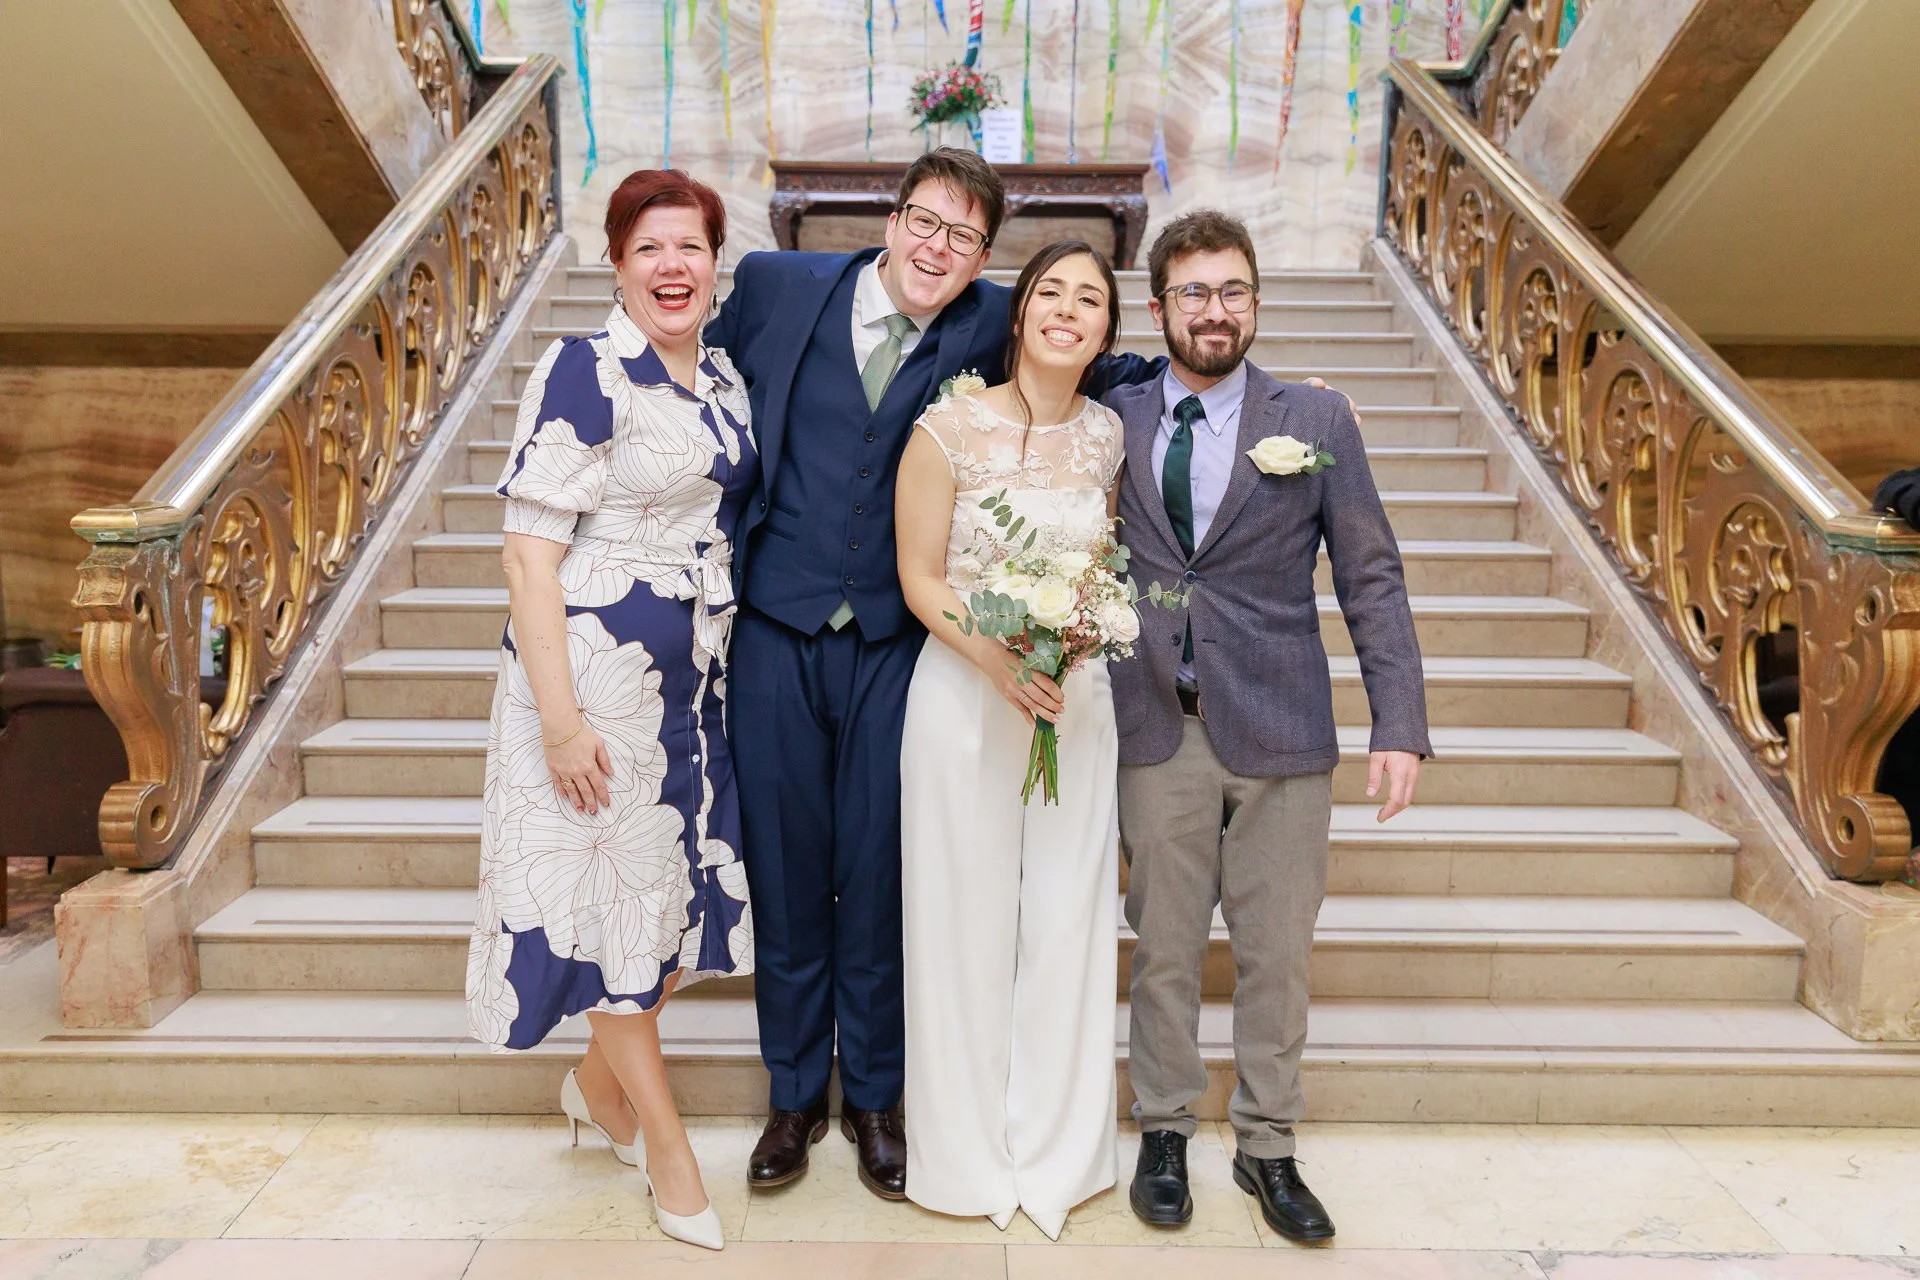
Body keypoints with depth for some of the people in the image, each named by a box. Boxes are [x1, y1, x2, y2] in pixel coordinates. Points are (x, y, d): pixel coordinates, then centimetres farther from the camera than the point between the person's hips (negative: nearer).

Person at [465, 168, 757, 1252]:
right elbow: (530, 552, -16)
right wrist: (559, 715, -20)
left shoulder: (726, 382, 9)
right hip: (599, 667, -7)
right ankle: (665, 1140, 25)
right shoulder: (586, 371, -12)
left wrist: (728, 656, 13)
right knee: (618, 886, 6)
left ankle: (602, 1086, 39)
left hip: (698, 675, 7)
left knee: (688, 883, 14)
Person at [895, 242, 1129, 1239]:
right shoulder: (949, 428, -8)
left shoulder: (1109, 435, 3)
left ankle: (1056, 1149, 30)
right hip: (963, 691, -3)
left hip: (1076, 698, 3)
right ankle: (967, 1154, 29)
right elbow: (920, 578, -6)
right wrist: (999, 661, -20)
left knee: (1067, 919, 9)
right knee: (968, 918, 8)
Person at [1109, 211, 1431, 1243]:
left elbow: (1371, 579, 2)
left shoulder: (1317, 420, 3)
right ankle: (1163, 1135, 31)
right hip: (1156, 731, 0)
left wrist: (1401, 725, -4)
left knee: (1277, 955, 10)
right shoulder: (1112, 422, 5)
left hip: (1281, 732, 0)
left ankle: (1267, 1147, 29)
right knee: (1164, 951, 11)